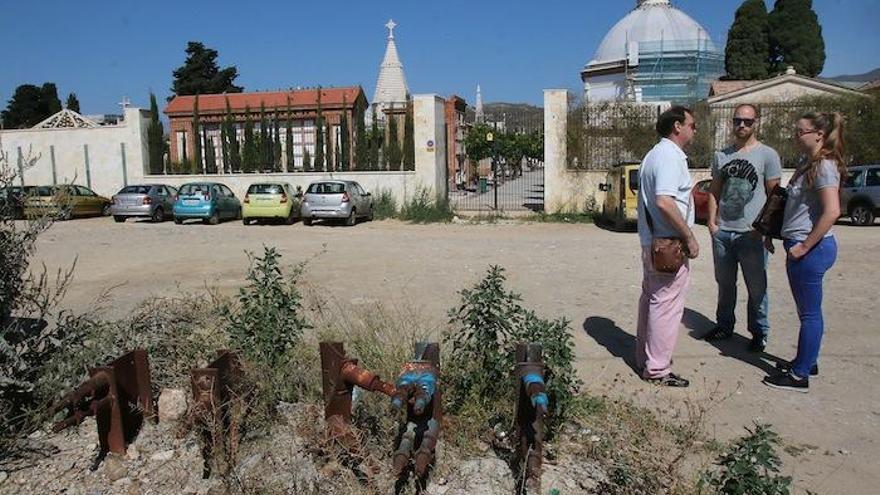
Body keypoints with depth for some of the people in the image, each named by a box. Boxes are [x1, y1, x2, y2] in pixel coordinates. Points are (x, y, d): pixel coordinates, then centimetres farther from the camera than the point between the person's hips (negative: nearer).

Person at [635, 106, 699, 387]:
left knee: (650, 299, 17)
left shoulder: (653, 155, 15)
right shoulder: (670, 156, -16)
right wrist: (689, 237, -21)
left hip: (651, 242, 10)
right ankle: (657, 370, 6)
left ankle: (644, 358, 29)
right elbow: (664, 202, -28)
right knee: (666, 306, -3)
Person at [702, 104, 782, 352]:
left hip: (752, 234, -4)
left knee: (756, 287, 5)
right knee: (725, 284, 16)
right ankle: (724, 325, 31)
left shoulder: (768, 155, -2)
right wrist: (711, 220, 4)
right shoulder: (722, 155, 10)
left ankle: (759, 332, 19)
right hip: (722, 231, 4)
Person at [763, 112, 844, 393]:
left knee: (809, 314, -1)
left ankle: (799, 376, 8)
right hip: (801, 247, 10)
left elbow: (832, 211, -25)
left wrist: (805, 246, -20)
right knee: (808, 312, 19)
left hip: (811, 250, -10)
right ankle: (807, 362, 32)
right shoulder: (810, 164, 13)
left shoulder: (824, 166, -16)